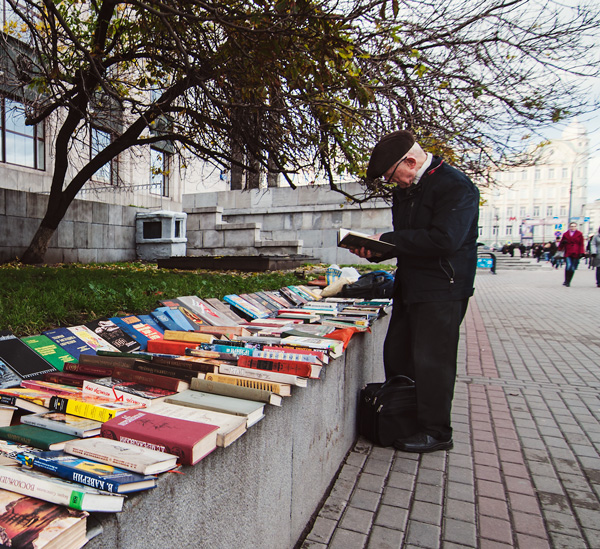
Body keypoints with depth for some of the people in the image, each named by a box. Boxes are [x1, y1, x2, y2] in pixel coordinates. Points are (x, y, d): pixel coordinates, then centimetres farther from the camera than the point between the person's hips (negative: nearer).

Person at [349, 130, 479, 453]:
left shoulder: (455, 186, -13)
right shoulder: (404, 191, 14)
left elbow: (444, 240, -25)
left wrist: (388, 239, -18)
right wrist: (375, 250, 0)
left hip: (441, 290, -9)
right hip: (409, 286, 9)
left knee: (432, 360, -3)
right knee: (396, 354, 13)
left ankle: (436, 432, 15)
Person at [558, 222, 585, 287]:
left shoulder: (579, 234, 8)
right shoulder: (566, 234, 11)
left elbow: (581, 244, 5)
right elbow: (561, 243, 14)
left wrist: (581, 253, -4)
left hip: (576, 254, 0)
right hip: (568, 254, 0)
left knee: (572, 268, 1)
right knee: (568, 266, -19)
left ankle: (568, 282, 14)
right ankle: (566, 281, -8)